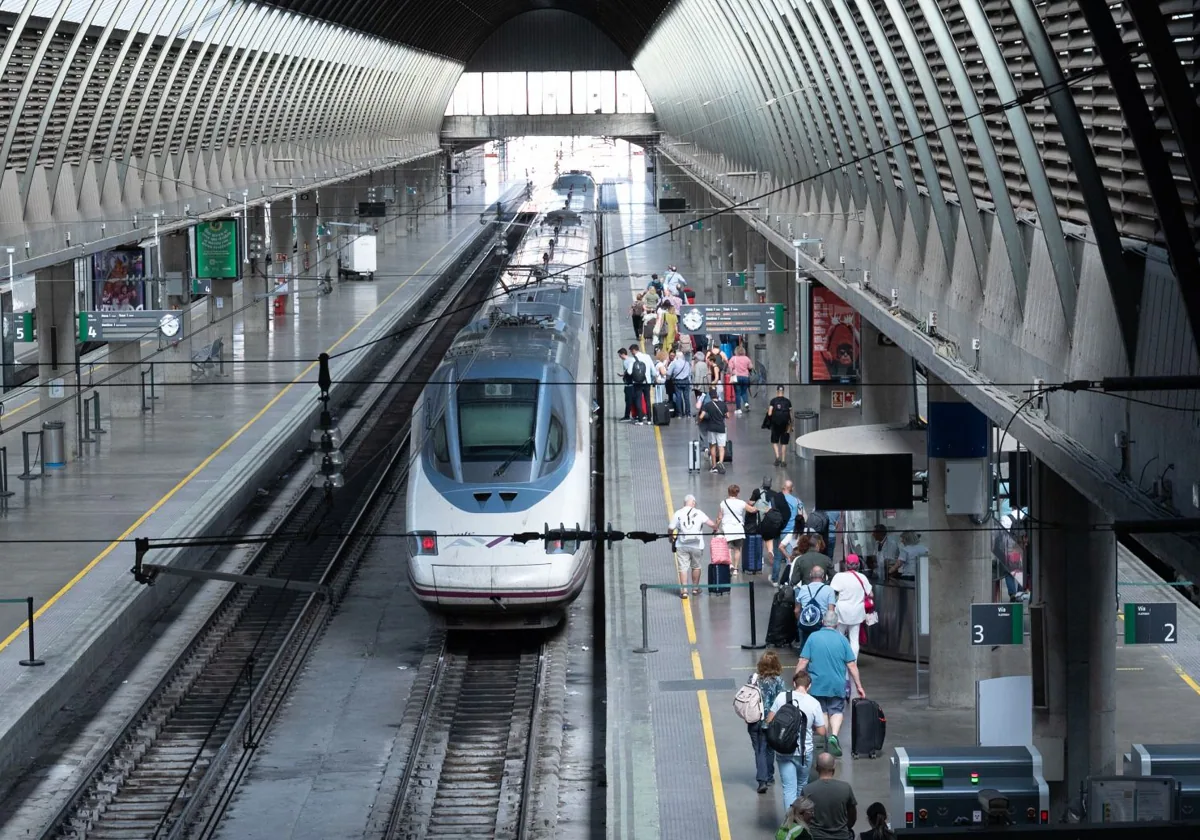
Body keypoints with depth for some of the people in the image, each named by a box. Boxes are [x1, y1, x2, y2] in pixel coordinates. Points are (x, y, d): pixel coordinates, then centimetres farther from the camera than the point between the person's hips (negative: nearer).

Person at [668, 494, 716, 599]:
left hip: (682, 546, 0)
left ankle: (684, 590, -5)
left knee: (683, 568, 2)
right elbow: (712, 524, -7)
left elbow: (670, 528, -1)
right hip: (696, 546, 1)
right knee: (696, 567, 18)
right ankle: (695, 588, 29)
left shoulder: (678, 514, -3)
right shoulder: (699, 513, -4)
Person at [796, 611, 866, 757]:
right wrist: (859, 686, 5)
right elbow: (852, 665, -2)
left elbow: (803, 662, -7)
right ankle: (834, 736, -10)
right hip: (837, 685, 0)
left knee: (821, 712, 14)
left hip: (817, 684, 0)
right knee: (837, 711, 12)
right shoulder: (842, 639, -3)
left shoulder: (813, 637, -4)